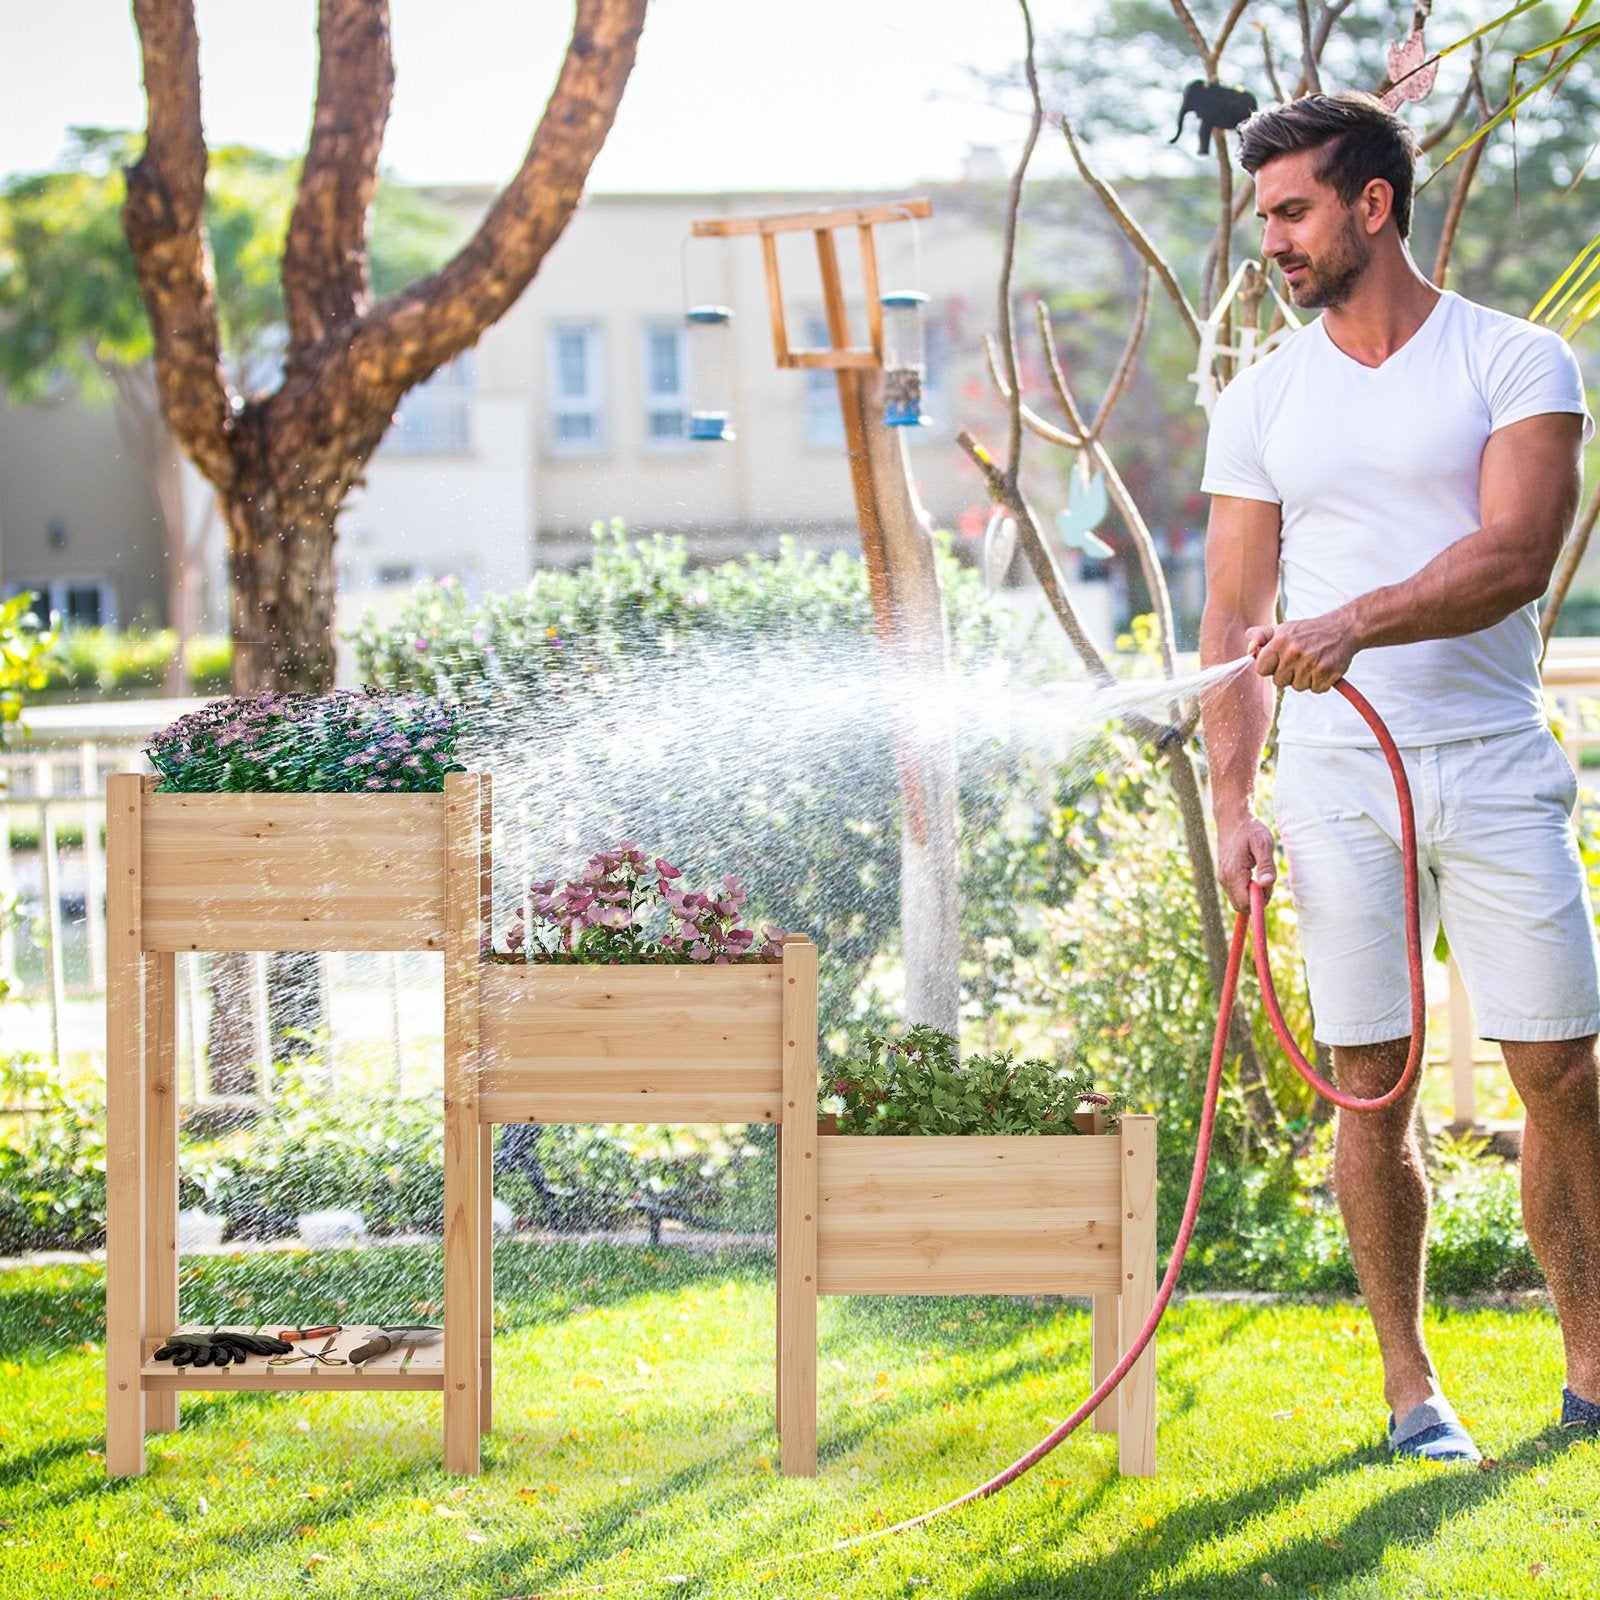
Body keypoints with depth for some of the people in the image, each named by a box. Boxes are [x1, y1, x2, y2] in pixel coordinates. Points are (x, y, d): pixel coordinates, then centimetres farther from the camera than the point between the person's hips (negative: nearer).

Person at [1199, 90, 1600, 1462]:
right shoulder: (1261, 404, 10)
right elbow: (1236, 620, 10)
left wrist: (1355, 624, -27)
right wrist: (1234, 803, 1)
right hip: (1336, 783, 2)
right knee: (1374, 1087, 2)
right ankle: (1409, 1382, 11)